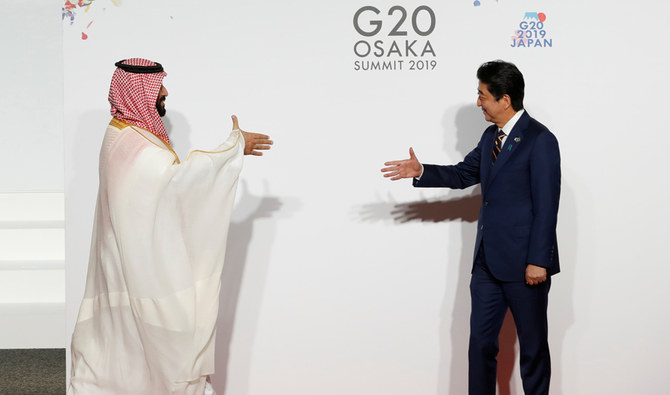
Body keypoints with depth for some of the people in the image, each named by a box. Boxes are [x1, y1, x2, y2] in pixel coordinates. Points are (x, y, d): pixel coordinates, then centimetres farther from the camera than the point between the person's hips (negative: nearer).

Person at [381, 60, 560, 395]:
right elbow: (464, 174, 22)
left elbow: (546, 206, -16)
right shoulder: (491, 137, 11)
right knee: (481, 341, 9)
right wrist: (421, 172, 6)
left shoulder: (540, 141, -13)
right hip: (488, 261, 8)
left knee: (533, 346, 5)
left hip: (524, 265, -8)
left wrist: (538, 261, -18)